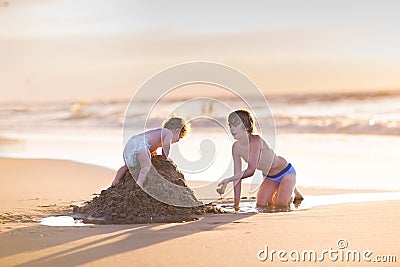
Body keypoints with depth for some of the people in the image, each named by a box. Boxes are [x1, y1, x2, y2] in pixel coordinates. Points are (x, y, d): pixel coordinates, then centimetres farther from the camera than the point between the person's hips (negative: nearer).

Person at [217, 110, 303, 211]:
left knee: (281, 205, -14)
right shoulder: (236, 147, -13)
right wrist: (236, 204, -15)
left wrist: (228, 180, -49)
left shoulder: (255, 140, -34)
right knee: (261, 205, -1)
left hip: (286, 172, -6)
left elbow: (251, 170, -40)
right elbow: (237, 176, -10)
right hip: (269, 177, 6)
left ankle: (291, 191, 20)